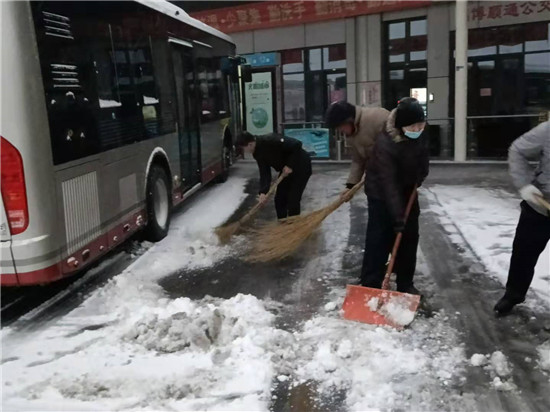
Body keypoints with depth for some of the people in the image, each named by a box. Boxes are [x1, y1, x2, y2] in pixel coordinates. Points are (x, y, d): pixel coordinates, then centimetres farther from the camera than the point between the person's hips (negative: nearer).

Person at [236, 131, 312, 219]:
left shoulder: (270, 141, -30)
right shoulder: (258, 153, -3)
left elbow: (297, 145, -30)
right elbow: (264, 173, -8)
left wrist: (290, 165, -27)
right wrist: (263, 192, -23)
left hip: (301, 166, -8)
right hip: (286, 169, 9)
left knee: (293, 200, -8)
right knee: (279, 198, 9)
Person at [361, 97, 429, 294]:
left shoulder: (420, 134, -12)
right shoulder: (385, 144, -33)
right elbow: (388, 183, -33)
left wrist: (420, 177, -4)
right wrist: (397, 216, -33)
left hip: (407, 190, 7)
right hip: (381, 193, -6)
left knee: (409, 237, 9)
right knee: (379, 240, -8)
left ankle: (405, 283, 22)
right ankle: (370, 286, 1)